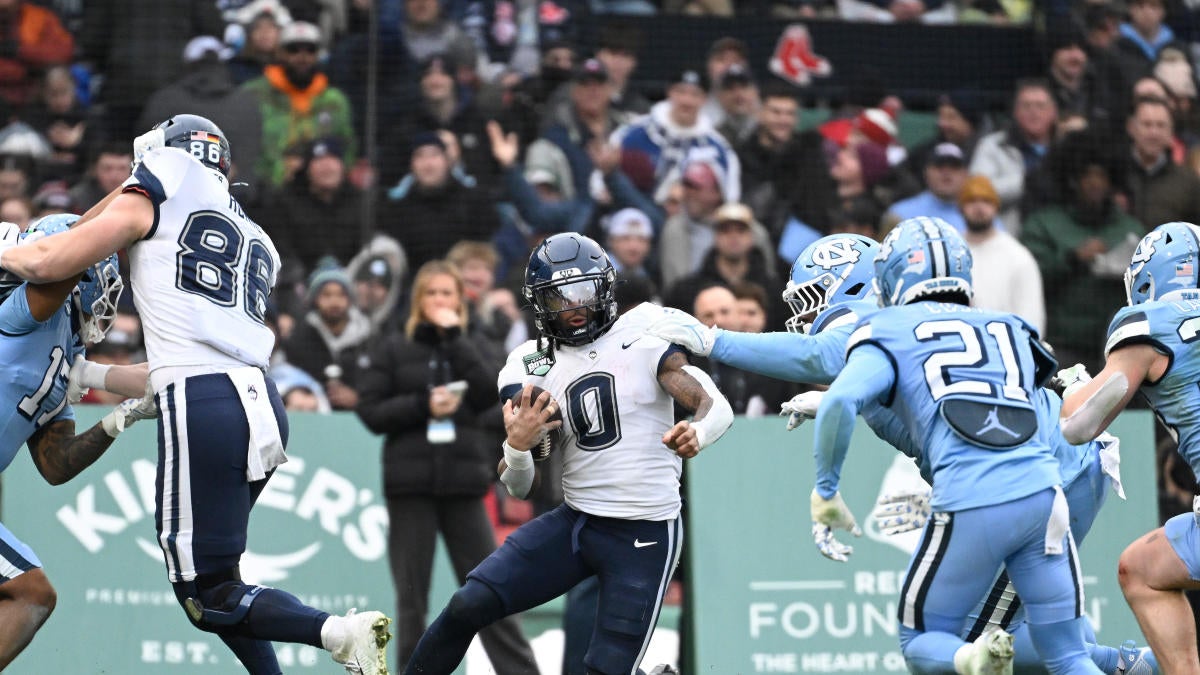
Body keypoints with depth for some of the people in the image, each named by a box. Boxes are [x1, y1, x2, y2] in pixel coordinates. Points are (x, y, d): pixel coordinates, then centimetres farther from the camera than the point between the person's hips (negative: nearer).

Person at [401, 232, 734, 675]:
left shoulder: (644, 335, -6)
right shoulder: (533, 368, 3)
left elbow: (716, 407, -8)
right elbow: (519, 487, 4)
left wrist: (697, 434, -32)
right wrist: (517, 447, -19)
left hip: (644, 537, -3)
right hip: (573, 522, 3)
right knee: (469, 605, -8)